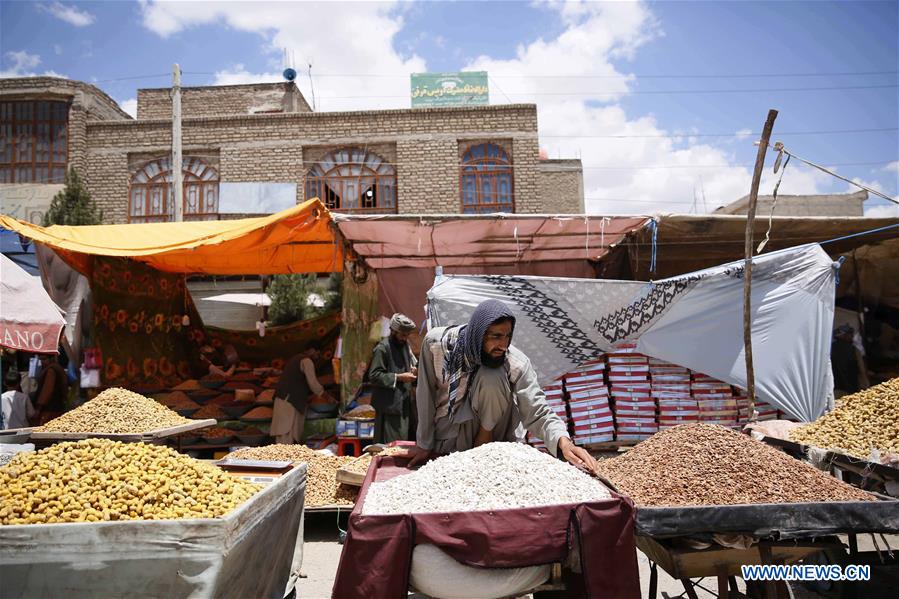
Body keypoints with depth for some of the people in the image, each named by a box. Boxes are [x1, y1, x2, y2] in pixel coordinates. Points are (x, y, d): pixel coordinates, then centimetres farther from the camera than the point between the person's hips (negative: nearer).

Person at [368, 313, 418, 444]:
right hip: (389, 405, -8)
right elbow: (374, 376, -16)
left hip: (404, 403, 8)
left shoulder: (405, 345, 13)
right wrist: (398, 377, -19)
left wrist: (413, 371, 3)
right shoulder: (382, 348, -12)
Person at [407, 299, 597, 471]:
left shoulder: (517, 364, -24)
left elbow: (538, 413, -24)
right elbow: (425, 396, -13)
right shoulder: (436, 343, -23)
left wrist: (564, 442, -44)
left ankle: (486, 434, -5)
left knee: (493, 377, -27)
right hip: (448, 434, 1)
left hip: (489, 438, 0)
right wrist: (424, 444, -6)